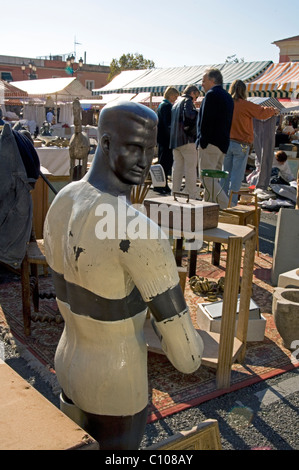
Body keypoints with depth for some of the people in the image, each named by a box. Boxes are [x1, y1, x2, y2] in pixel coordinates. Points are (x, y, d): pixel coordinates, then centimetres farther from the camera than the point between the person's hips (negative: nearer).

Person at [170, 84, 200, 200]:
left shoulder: (176, 103, 23)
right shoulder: (188, 101, -3)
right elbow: (188, 114, -22)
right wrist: (198, 112, -7)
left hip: (174, 140, 8)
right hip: (186, 139, -8)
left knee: (177, 168, 10)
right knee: (191, 169, -6)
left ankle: (175, 193, 12)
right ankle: (191, 196, -7)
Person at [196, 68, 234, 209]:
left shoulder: (211, 95, -10)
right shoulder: (228, 96, 19)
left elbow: (206, 121, -17)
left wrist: (202, 142, -15)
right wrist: (224, 142, 18)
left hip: (210, 144, -10)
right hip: (222, 144, 10)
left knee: (207, 178, -8)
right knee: (212, 179, 13)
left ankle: (226, 207, -14)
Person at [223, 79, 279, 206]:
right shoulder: (246, 105, -11)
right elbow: (262, 112, -1)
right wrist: (273, 111, 17)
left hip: (226, 143, 5)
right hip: (241, 144, -5)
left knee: (226, 172, 12)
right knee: (237, 174, 0)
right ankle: (232, 202, 0)